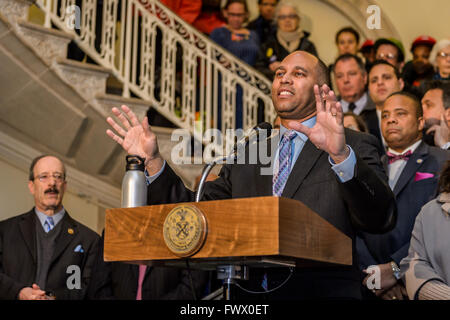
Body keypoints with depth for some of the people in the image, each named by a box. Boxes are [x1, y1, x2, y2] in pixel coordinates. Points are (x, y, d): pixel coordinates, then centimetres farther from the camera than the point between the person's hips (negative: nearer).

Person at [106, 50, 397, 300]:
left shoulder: (355, 146, 4)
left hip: (322, 292, -3)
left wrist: (341, 155, -26)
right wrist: (152, 161, 3)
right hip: (248, 296, 4)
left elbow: (382, 219, -11)